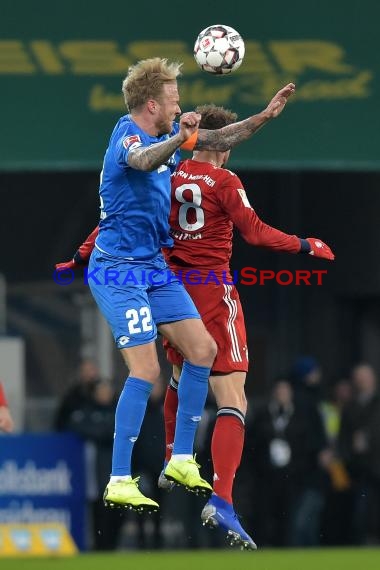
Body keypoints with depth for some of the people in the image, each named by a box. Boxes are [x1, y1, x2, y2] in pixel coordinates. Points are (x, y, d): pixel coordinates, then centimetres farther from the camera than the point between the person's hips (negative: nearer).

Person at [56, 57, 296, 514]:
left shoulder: (165, 134, 8)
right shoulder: (128, 134, -18)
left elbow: (216, 140, 25)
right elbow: (141, 161, -43)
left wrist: (265, 116, 18)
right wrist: (178, 139, -62)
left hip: (154, 266, 9)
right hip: (118, 269, -9)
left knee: (203, 349, 8)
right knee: (146, 370, -16)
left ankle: (181, 460, 16)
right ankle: (119, 483, -12)